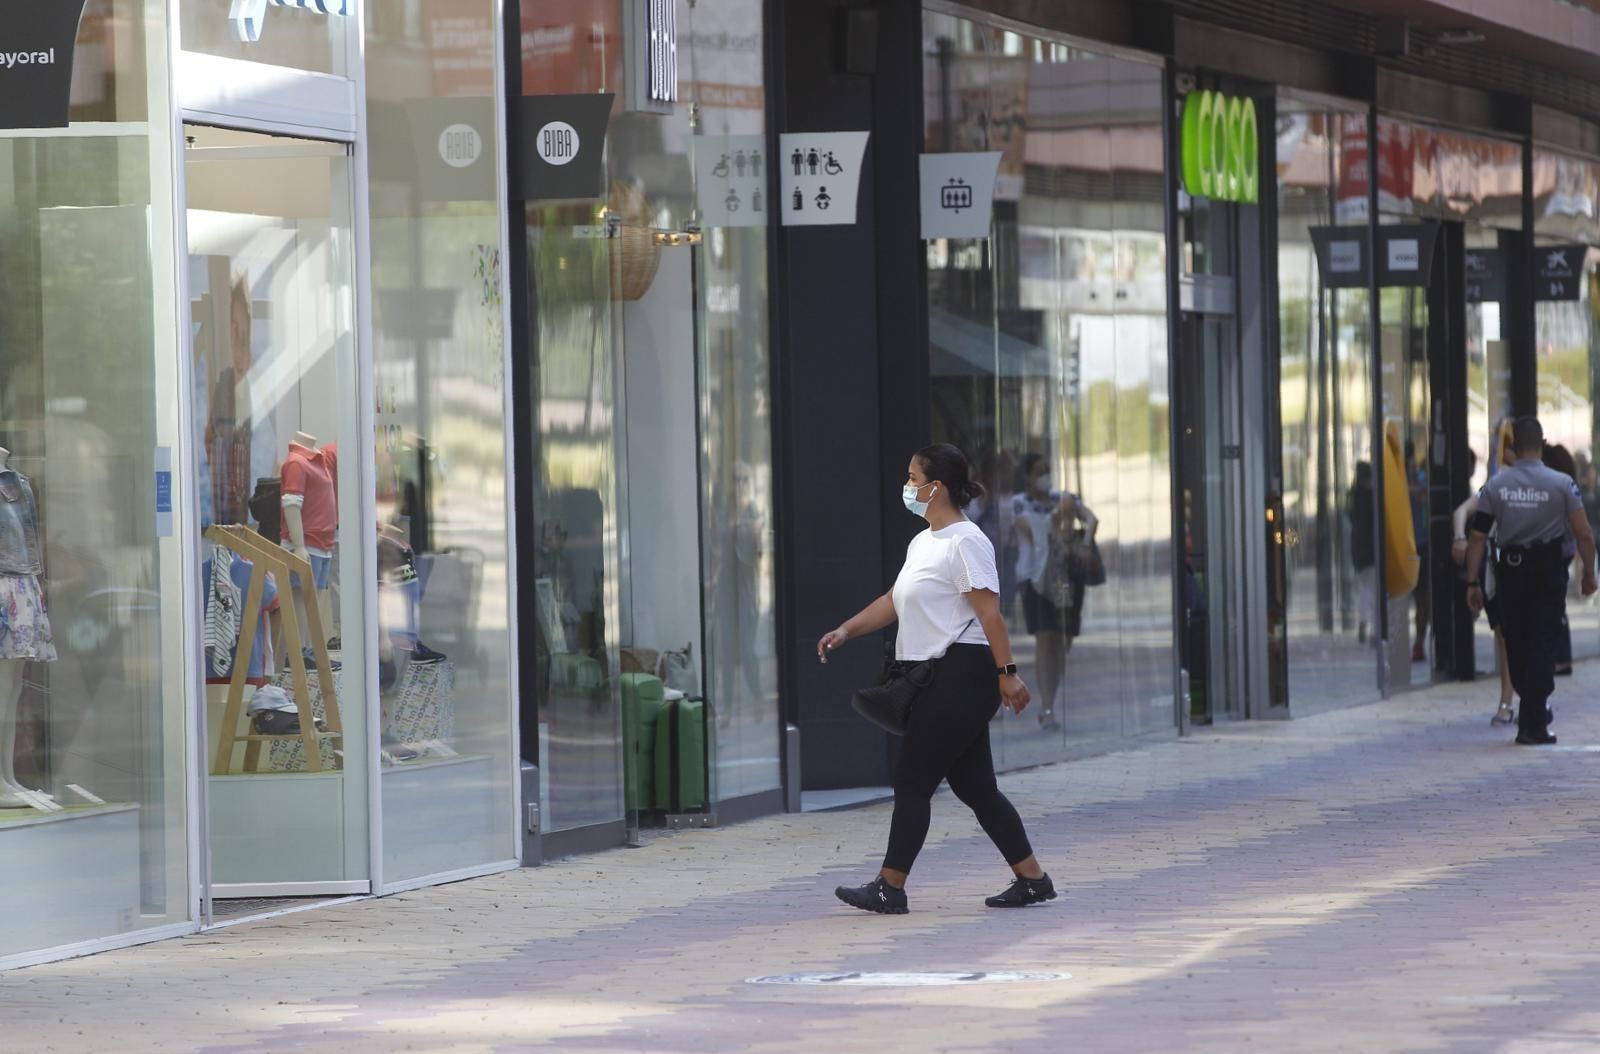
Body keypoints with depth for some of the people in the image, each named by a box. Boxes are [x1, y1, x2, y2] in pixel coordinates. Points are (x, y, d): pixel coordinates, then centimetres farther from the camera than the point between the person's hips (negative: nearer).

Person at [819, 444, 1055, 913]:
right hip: (939, 677, 10)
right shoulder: (922, 543, 18)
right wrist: (846, 631, 14)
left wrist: (1006, 673, -22)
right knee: (973, 785, 9)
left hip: (961, 675, -10)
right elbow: (893, 602, 25)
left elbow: (989, 612, -18)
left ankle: (890, 887, -2)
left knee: (913, 779, -6)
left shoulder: (965, 542, -12)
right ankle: (1031, 879, 11)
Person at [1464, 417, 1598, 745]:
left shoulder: (1495, 486, 0)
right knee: (1542, 644, 0)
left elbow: (1477, 537, -2)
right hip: (1548, 570, -2)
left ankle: (1533, 711, 29)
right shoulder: (1561, 484, -5)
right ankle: (1533, 724, -7)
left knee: (1516, 643, 15)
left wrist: (1472, 583, 3)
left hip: (1510, 571, 2)